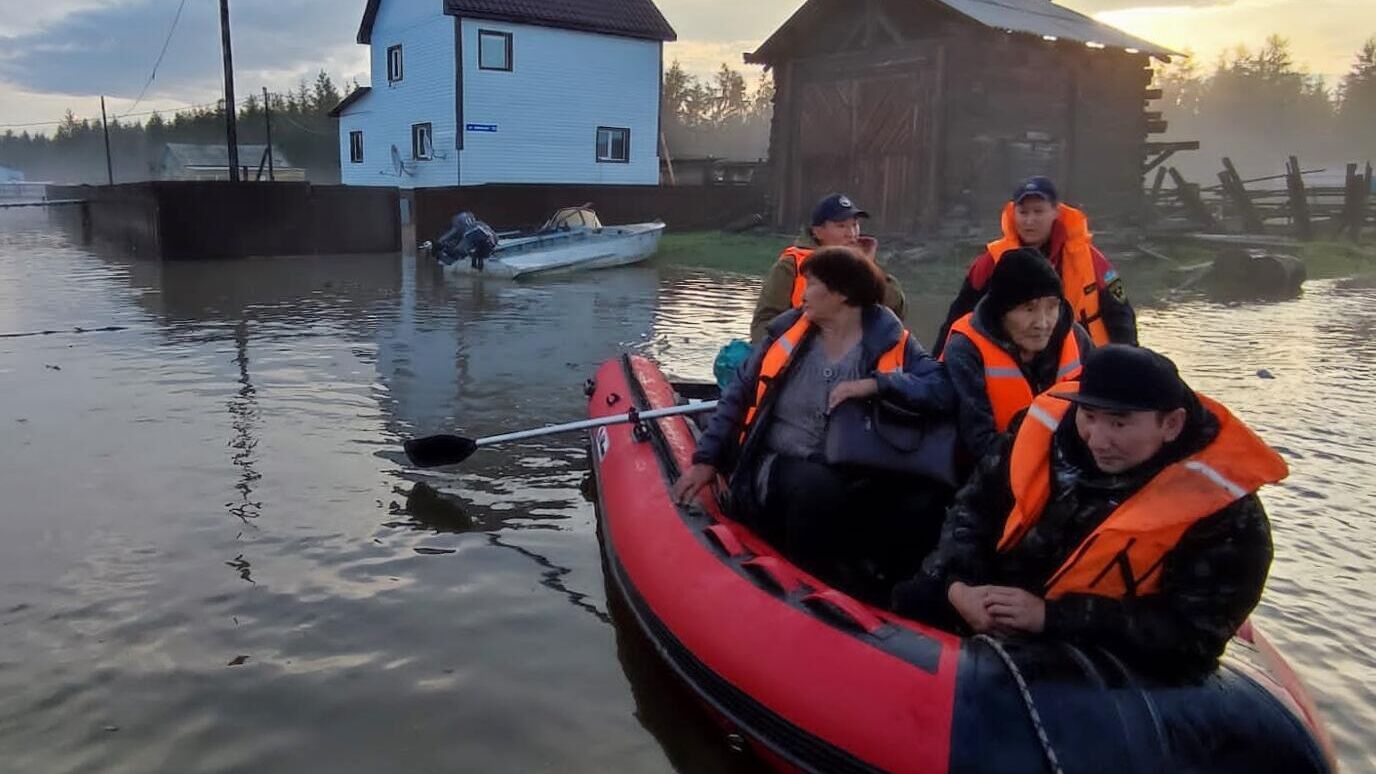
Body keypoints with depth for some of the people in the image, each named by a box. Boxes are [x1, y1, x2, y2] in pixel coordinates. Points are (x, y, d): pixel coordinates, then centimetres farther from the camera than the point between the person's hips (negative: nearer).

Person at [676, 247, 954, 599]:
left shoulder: (891, 342, 2)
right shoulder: (788, 331, 7)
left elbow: (944, 391, -11)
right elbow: (738, 396, 13)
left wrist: (877, 384, -22)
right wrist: (707, 460, 7)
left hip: (853, 483, 0)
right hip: (777, 472, 0)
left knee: (922, 501, -28)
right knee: (818, 487, -34)